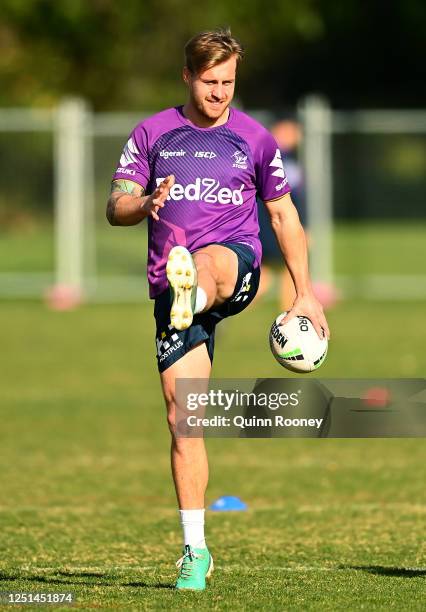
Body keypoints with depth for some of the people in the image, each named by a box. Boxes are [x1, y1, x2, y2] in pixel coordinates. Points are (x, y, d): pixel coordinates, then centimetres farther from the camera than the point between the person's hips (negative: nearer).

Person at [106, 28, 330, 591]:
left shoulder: (254, 139, 12)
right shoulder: (153, 134, 11)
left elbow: (283, 214, 19)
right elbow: (115, 208, 6)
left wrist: (304, 293, 15)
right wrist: (146, 204, -18)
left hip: (237, 268, -1)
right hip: (171, 282, 1)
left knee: (206, 261, -40)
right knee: (181, 412, -6)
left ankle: (193, 302, -78)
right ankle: (195, 550, 0)